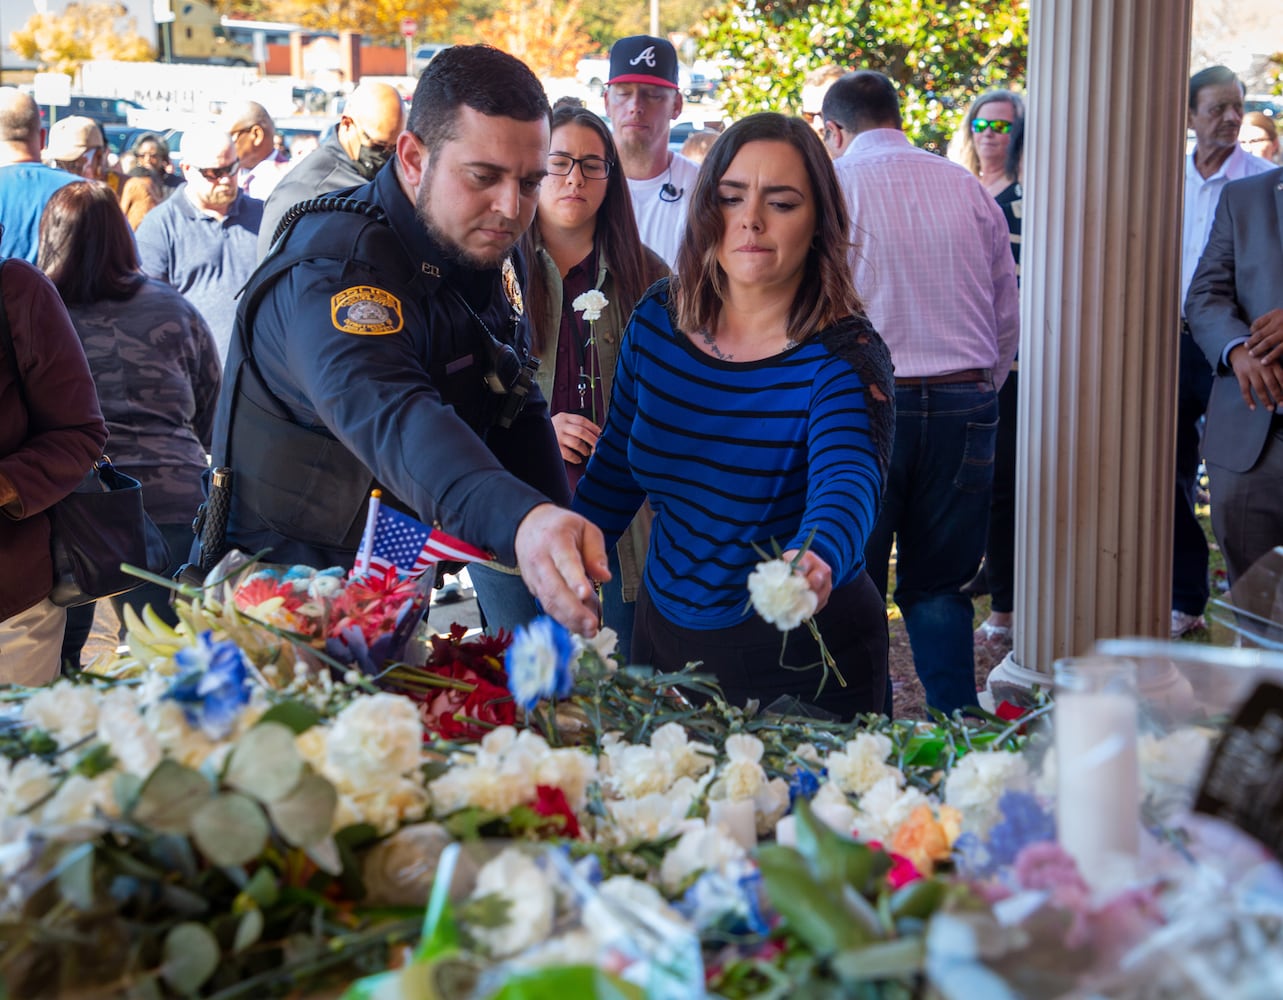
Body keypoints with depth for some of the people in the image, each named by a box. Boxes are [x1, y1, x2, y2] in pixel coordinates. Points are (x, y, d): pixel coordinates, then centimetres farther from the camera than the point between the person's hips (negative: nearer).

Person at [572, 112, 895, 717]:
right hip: (664, 636, 5)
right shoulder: (658, 320, -3)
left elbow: (847, 487, -36)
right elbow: (615, 469, 10)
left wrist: (815, 561, -57)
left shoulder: (844, 357, -18)